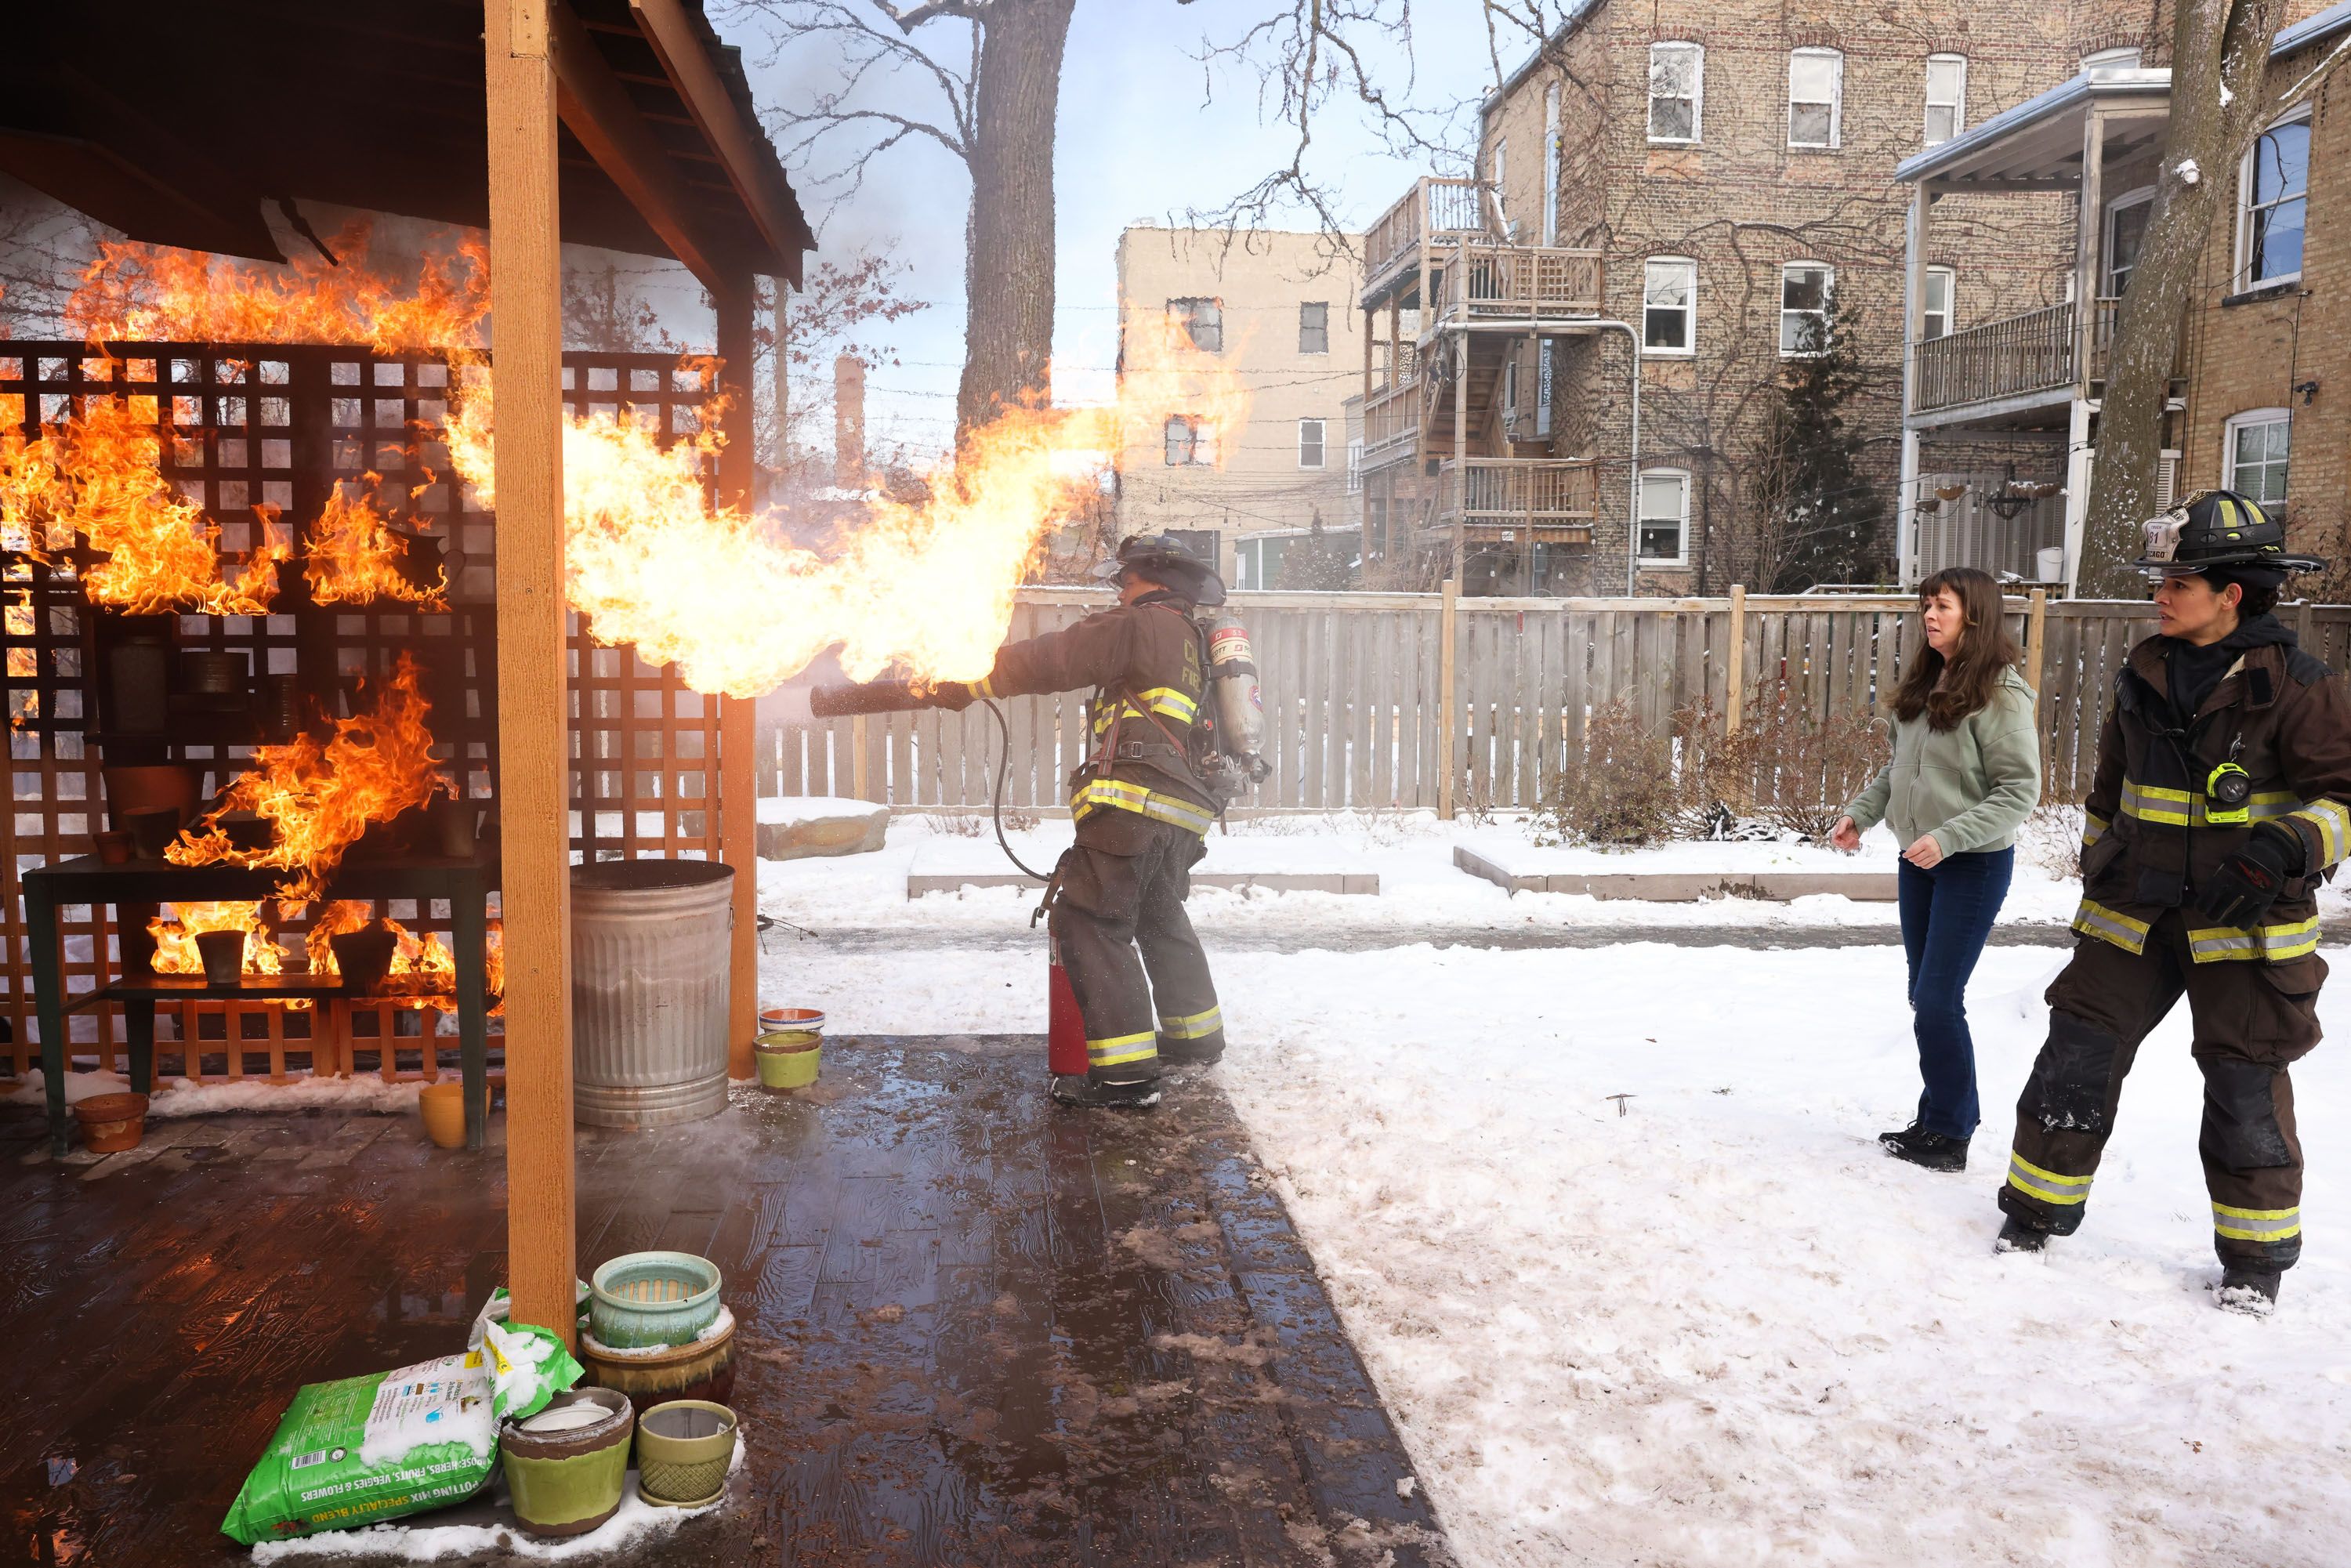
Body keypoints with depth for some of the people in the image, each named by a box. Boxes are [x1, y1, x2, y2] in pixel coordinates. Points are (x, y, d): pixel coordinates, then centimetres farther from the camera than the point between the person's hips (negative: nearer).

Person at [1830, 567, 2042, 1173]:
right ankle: (1934, 1118, 24)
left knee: (1937, 1000, -5)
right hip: (1918, 859, 7)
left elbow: (2019, 791, -18)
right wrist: (1861, 812, 5)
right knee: (1926, 998, 12)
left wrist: (1949, 838, -26)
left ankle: (1950, 1136, 8)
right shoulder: (1924, 684, 7)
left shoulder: (2001, 695, -16)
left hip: (1973, 864, -7)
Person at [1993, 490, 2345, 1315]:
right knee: (2074, 1061, 4)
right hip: (2133, 915, 5)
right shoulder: (2144, 676, 6)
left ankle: (2256, 1256, 23)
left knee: (2246, 1090, 5)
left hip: (2246, 926, -4)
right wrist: (2095, 873, 20)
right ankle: (2035, 1214, 19)